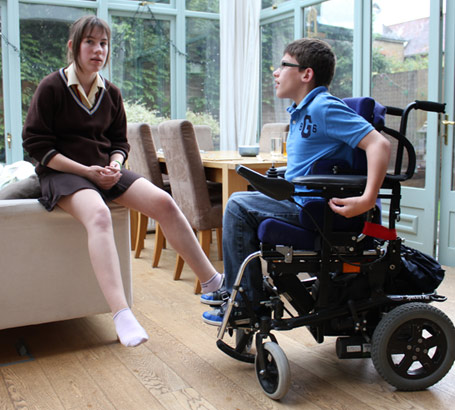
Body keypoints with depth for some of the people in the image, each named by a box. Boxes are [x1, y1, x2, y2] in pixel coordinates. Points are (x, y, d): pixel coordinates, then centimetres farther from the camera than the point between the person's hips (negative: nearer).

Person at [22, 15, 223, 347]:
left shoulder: (111, 93, 11)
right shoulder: (51, 88, -5)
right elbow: (36, 143, -8)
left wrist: (114, 167, -7)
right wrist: (86, 171, -16)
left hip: (106, 172, 5)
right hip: (63, 172, -5)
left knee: (163, 202, -17)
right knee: (99, 214, -37)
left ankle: (212, 282, -9)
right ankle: (121, 314, -48)